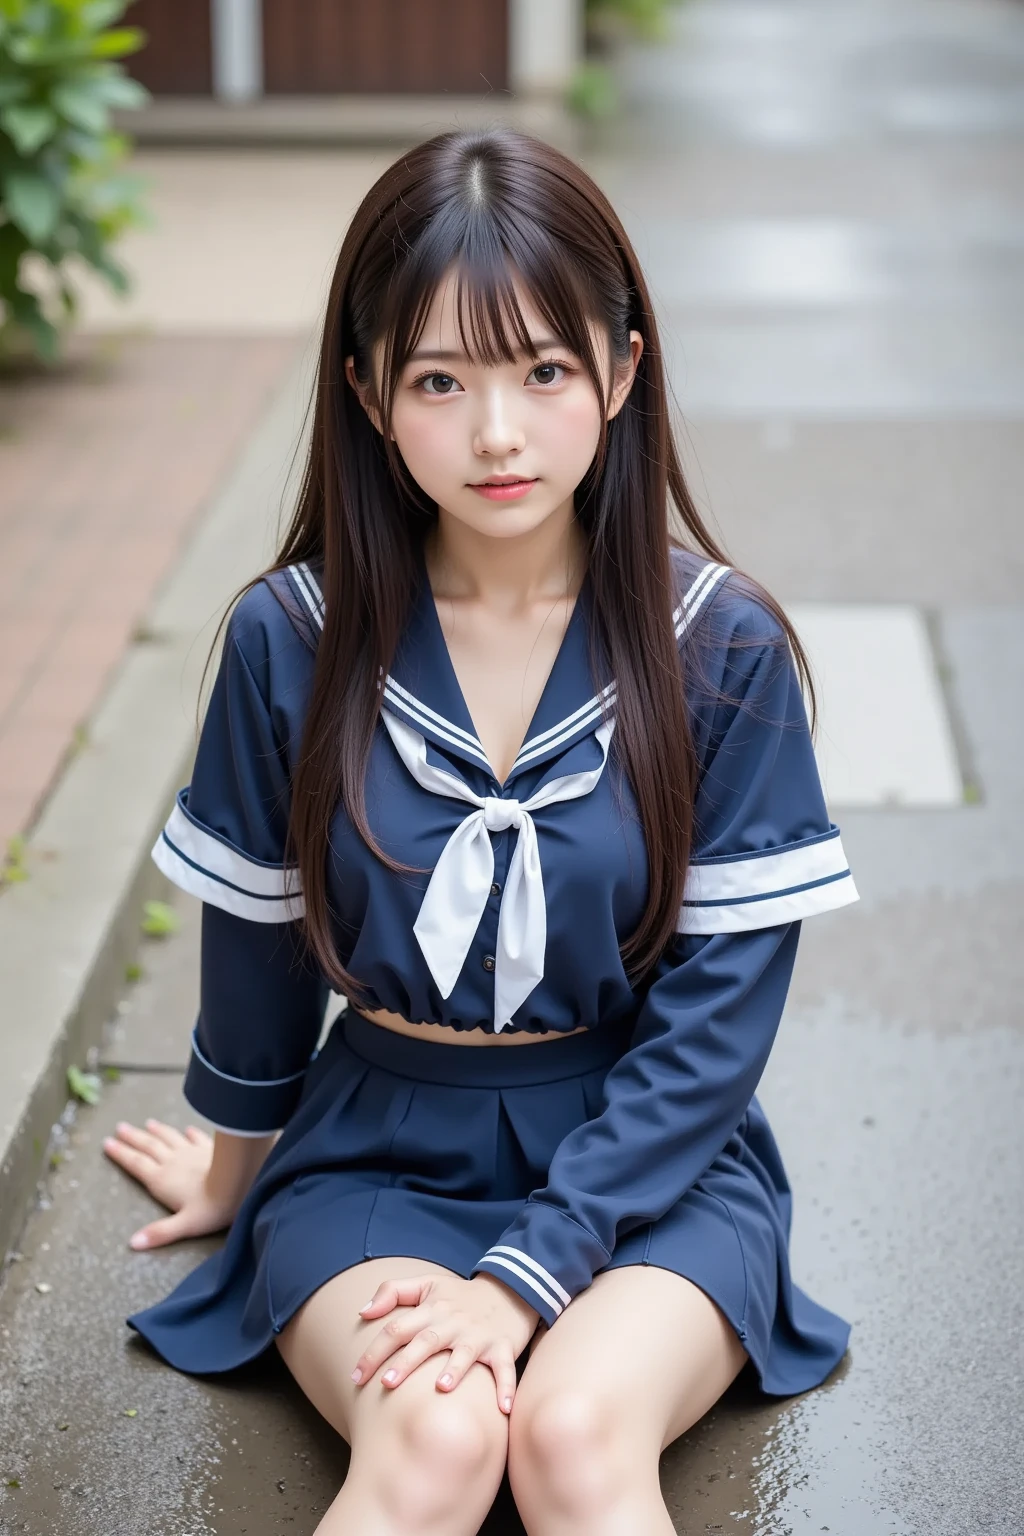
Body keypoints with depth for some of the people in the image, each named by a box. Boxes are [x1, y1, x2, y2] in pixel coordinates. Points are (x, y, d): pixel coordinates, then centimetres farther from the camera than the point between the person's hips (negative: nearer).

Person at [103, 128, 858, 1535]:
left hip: (654, 1159, 0)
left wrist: (526, 1277, -18)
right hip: (378, 1150, 1)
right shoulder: (291, 639, -7)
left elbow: (714, 1023, -10)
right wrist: (235, 1166, 24)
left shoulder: (723, 651, -9)